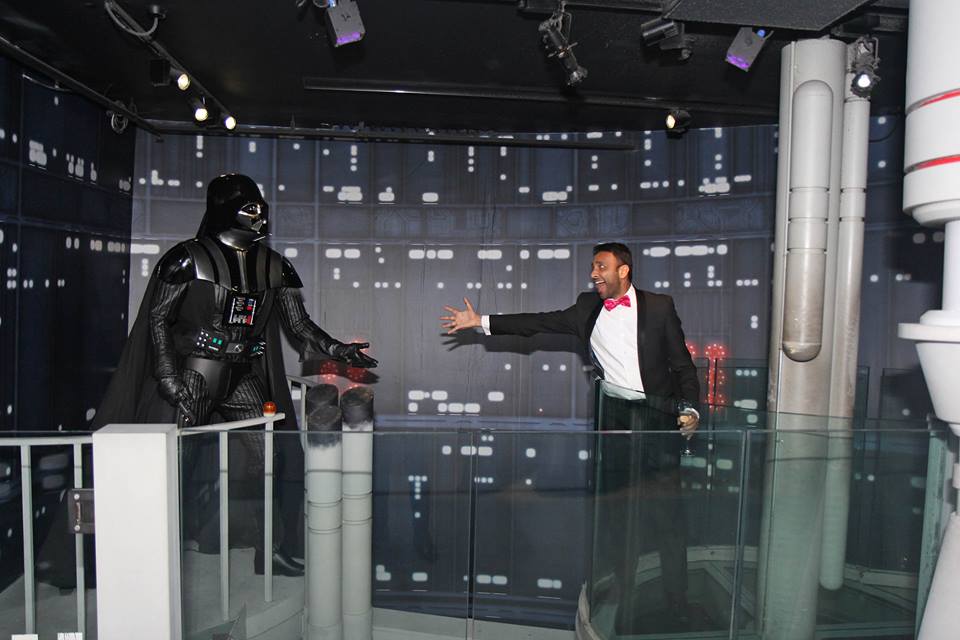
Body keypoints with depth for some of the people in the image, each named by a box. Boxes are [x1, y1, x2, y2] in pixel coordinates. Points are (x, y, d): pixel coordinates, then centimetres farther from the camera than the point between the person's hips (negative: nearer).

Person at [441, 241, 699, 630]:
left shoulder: (659, 307, 2)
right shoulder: (588, 307, 9)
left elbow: (683, 365, 4)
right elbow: (540, 323, 6)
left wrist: (691, 410, -9)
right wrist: (481, 321, 2)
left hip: (659, 416, -2)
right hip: (615, 419, 2)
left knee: (668, 513, 1)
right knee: (619, 514, 8)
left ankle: (676, 605, 18)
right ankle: (625, 602, 23)